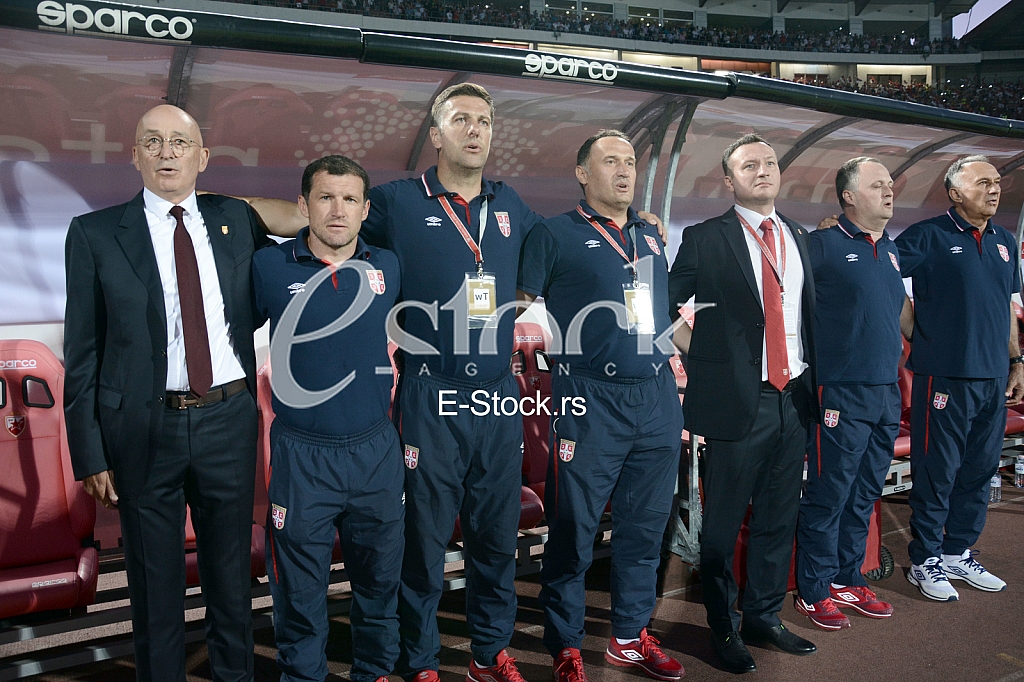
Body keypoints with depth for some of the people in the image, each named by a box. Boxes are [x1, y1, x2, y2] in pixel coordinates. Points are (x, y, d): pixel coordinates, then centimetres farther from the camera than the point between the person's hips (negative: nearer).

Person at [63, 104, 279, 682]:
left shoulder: (238, 220, 5)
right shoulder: (95, 234, -2)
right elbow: (82, 352, -2)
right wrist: (90, 454, -5)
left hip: (228, 421, 2)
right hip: (145, 429, -2)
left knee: (231, 573, 16)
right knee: (155, 583, 13)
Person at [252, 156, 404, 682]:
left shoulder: (386, 268, 3)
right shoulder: (270, 267, -6)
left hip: (377, 449, 3)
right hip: (301, 456, -3)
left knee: (379, 580, 18)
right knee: (300, 592, 10)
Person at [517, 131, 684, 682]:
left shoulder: (652, 237, 17)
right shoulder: (554, 235, 0)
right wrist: (553, 350, -11)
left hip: (657, 397, 6)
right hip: (591, 399, -5)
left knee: (645, 527, 14)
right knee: (573, 532, 3)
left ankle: (631, 636, 31)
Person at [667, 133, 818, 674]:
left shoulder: (799, 238, 13)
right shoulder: (705, 239, -4)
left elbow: (806, 314, 18)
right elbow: (664, 306, -2)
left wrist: (812, 382, 13)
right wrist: (696, 355, -7)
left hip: (794, 399, 6)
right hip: (738, 400, -5)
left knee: (779, 519, 15)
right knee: (723, 523, 6)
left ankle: (764, 617, 32)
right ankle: (722, 628, 23)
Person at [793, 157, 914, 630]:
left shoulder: (889, 249, 15)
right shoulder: (823, 245, -8)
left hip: (887, 394, 8)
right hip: (841, 395, -7)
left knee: (864, 497, 15)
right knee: (827, 497, 0)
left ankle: (848, 581, 28)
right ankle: (814, 592, 13)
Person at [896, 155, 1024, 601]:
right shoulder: (928, 237, -5)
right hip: (944, 377, -6)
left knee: (979, 472, 13)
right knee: (936, 473, 0)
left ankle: (958, 553, 27)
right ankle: (925, 561, 14)